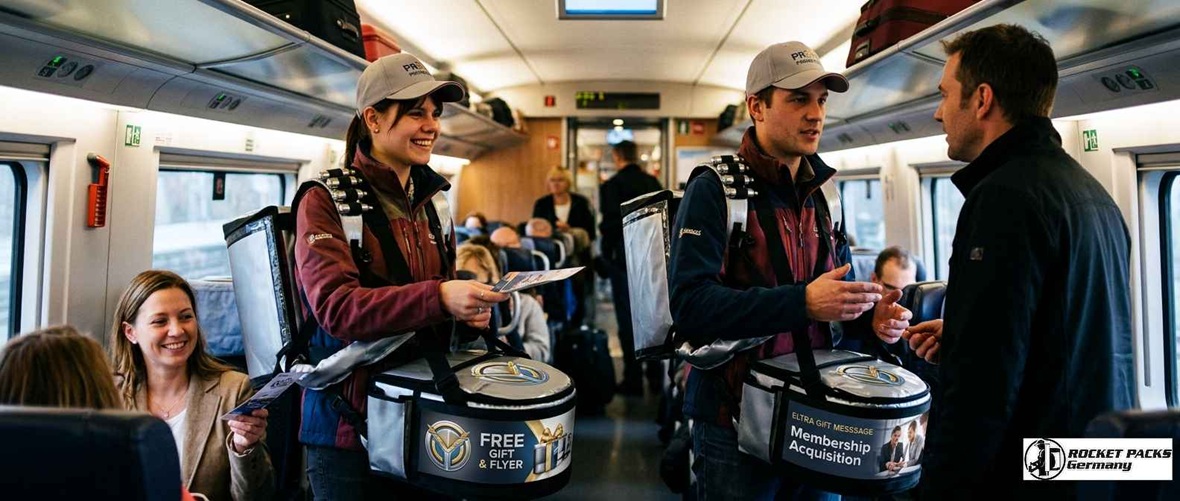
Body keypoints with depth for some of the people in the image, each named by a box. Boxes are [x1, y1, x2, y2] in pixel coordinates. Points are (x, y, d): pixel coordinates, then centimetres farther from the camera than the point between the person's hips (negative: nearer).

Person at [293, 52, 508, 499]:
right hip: (348, 423, -6)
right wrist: (438, 298, -35)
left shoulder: (427, 203, 10)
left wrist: (469, 308, -5)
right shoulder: (326, 202, -10)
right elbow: (336, 306, -23)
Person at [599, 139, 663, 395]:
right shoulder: (653, 183, 5)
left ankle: (633, 378, 6)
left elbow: (610, 223, -14)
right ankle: (657, 373, 22)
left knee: (627, 317, 2)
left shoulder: (611, 185, -10)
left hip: (624, 256, -5)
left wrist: (606, 253, -3)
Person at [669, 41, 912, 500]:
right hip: (736, 424, -6)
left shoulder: (823, 195, 8)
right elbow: (690, 305, -24)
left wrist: (871, 315, -5)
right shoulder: (714, 190, -13)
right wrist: (802, 304, -30)